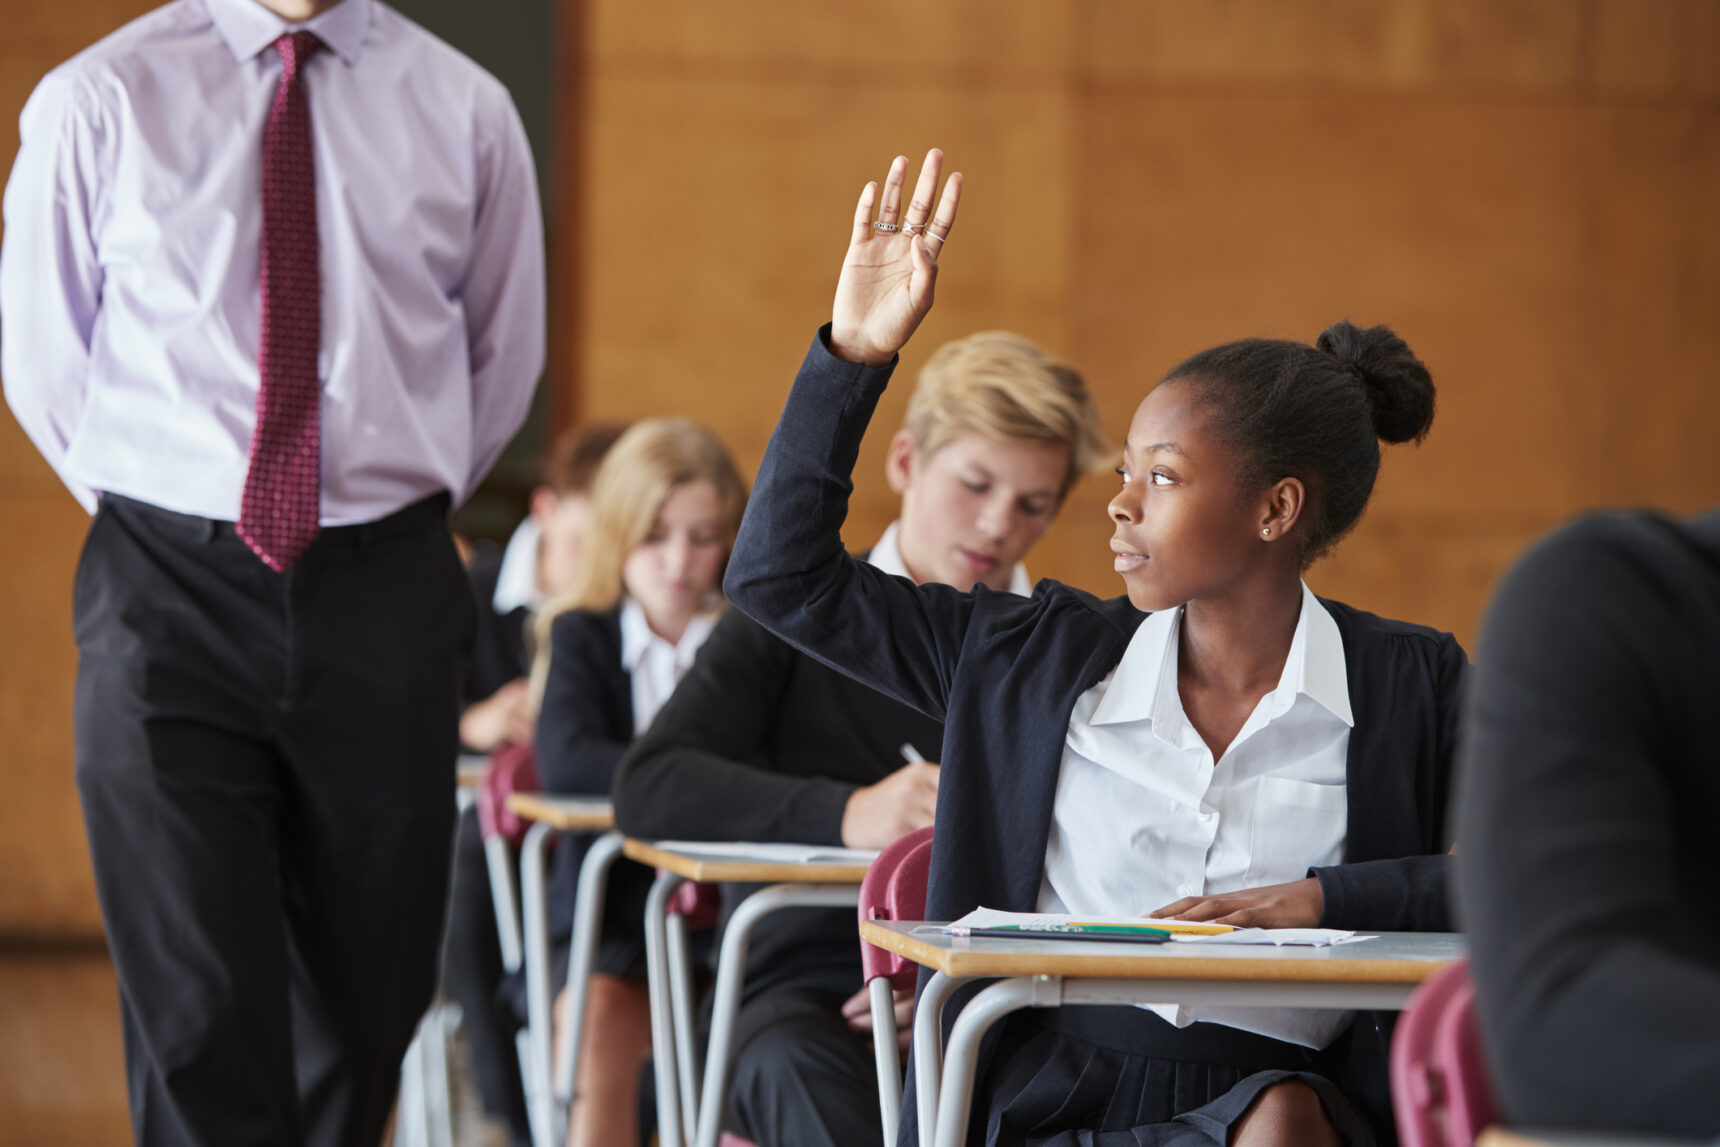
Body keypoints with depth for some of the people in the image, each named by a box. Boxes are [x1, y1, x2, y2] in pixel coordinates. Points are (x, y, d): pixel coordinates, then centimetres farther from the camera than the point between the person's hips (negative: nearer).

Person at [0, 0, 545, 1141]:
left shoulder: (466, 112, 5)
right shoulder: (98, 101, -1)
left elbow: (504, 355, 18)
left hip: (384, 598, 2)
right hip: (170, 596, -2)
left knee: (366, 1004, 7)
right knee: (198, 1008, -9)